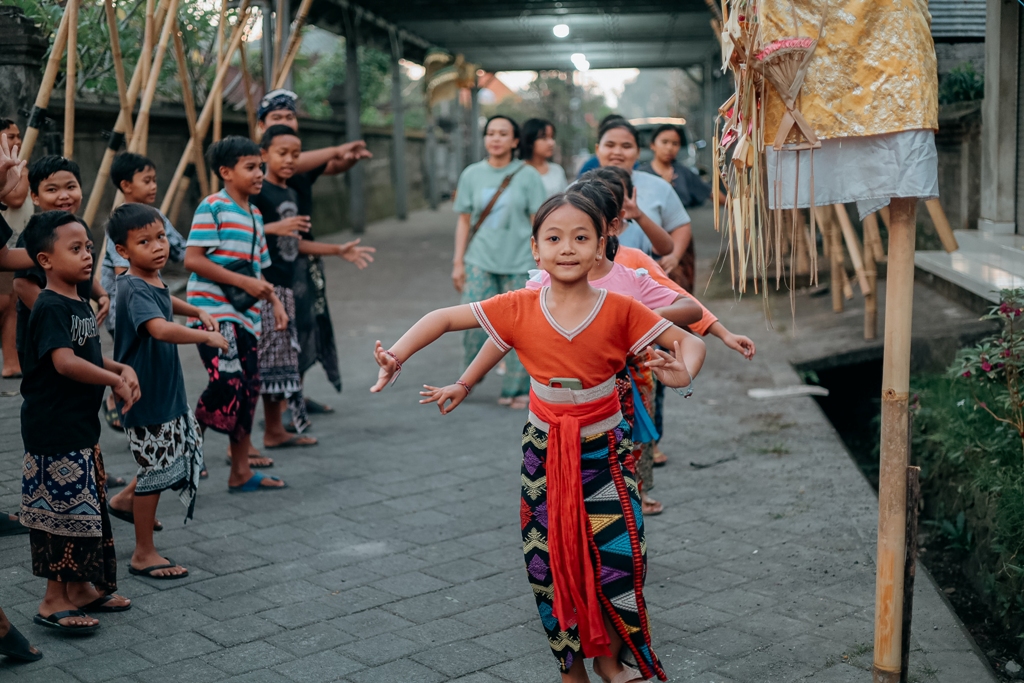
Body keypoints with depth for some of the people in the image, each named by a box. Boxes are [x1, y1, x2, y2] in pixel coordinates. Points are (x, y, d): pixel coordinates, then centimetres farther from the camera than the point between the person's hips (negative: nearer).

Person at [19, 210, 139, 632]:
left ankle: (81, 588, 30)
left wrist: (123, 369, 0)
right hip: (53, 429, -9)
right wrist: (116, 381, -20)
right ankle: (54, 601, 10)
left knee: (87, 508, 17)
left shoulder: (80, 304, 11)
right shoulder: (50, 308, -17)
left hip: (81, 427, 9)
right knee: (65, 509, -2)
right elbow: (65, 363, -29)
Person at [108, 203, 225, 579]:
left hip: (168, 391, 9)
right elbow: (161, 329, -41)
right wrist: (207, 337, -32)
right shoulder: (135, 289, -23)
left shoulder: (154, 280, 6)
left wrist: (198, 312, 15)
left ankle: (131, 502, 34)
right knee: (155, 471, 1)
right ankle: (143, 554, 14)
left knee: (189, 458, 18)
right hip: (146, 398, -9)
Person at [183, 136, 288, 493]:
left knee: (248, 389, 9)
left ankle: (241, 472, 19)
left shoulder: (254, 216, 17)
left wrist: (275, 301, 9)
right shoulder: (213, 207, -7)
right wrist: (243, 282, -18)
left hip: (245, 315, 8)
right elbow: (192, 259, -16)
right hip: (213, 310, -8)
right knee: (228, 381, -22)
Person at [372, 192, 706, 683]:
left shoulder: (619, 310, -13)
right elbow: (445, 318, -4)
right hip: (544, 453, 1)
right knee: (550, 564, 7)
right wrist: (395, 357, -15)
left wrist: (683, 372, -30)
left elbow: (688, 342, -8)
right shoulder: (521, 308, -11)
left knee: (620, 559, -6)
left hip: (605, 453, -1)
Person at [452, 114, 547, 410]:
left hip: (519, 263, -1)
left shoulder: (528, 175, 0)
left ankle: (516, 390, 10)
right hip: (480, 261, 1)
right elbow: (464, 221, 10)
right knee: (474, 322, -9)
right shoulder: (472, 174, 6)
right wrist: (458, 262, 6)